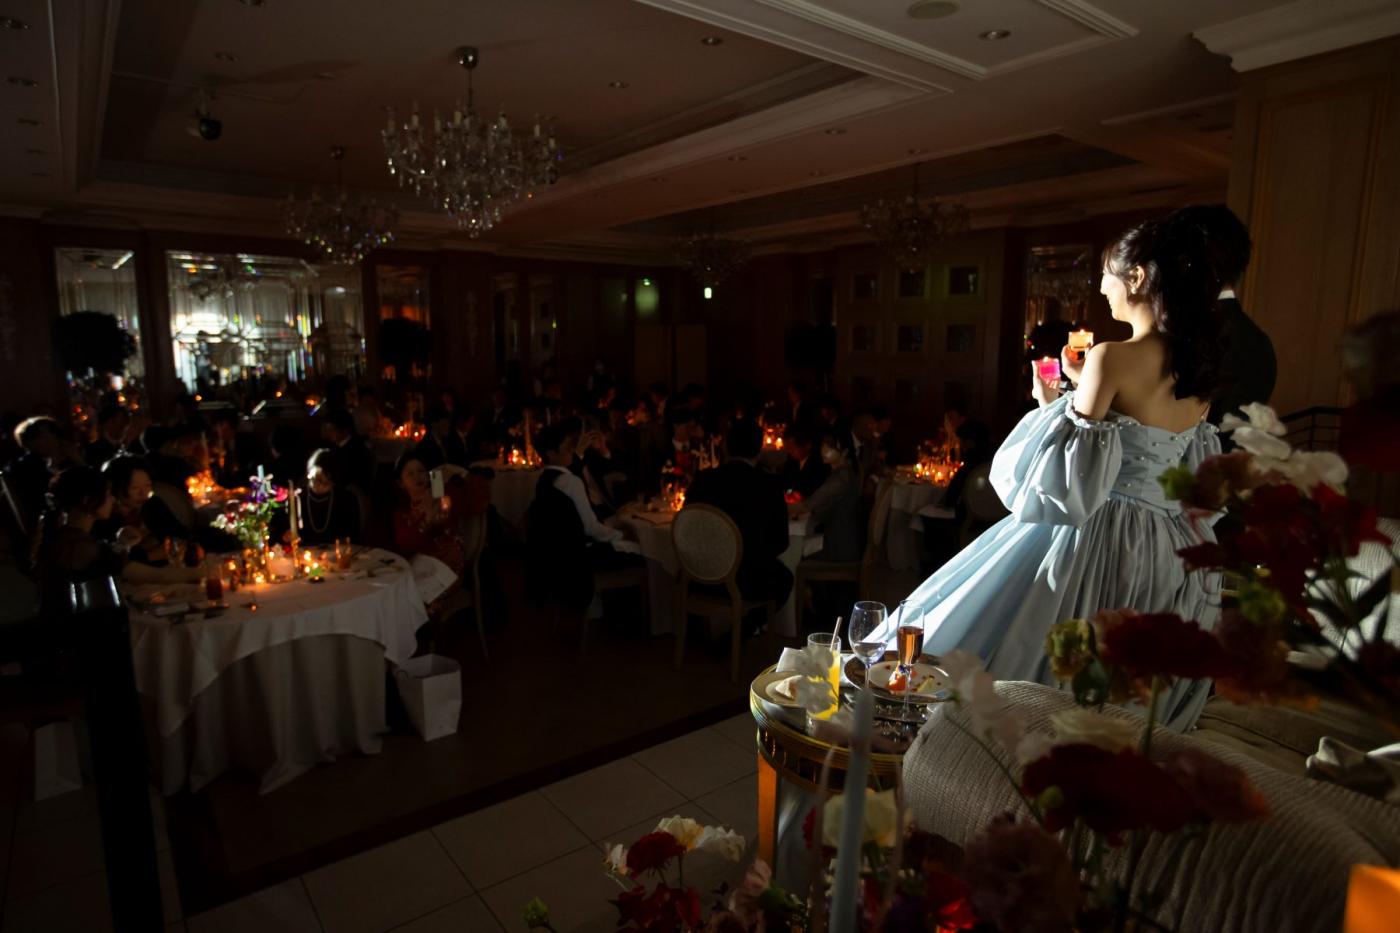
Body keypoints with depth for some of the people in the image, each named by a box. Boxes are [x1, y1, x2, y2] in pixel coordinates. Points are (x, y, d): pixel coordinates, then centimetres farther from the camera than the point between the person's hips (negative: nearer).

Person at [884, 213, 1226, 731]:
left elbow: (1071, 472, -17)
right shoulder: (1199, 368, 6)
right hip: (1170, 551, 8)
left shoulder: (1113, 357, -17)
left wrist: (1050, 402, -1)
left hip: (1100, 542, -8)